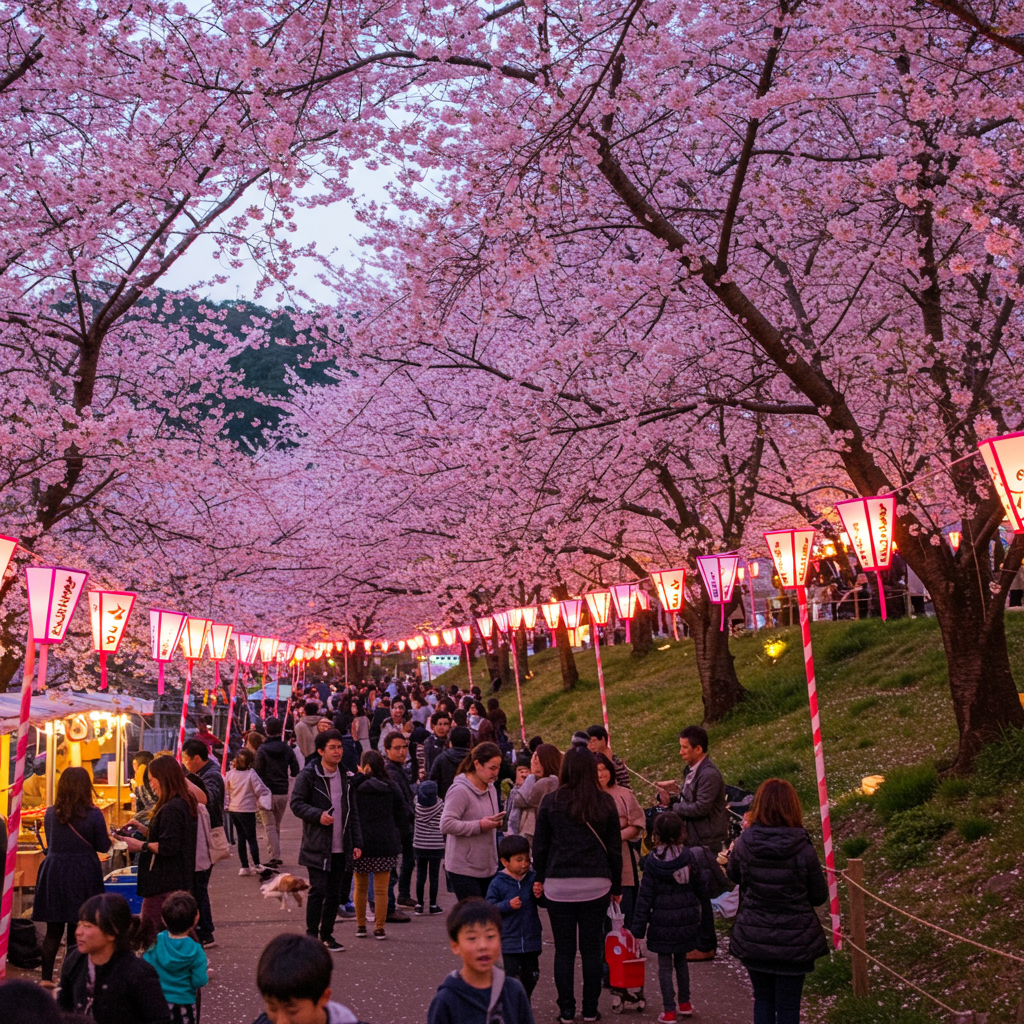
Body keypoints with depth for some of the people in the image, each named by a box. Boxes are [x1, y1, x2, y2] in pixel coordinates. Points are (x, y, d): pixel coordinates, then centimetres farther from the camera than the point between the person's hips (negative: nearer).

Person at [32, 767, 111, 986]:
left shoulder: (51, 813, -1)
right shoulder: (93, 815, -10)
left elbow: (50, 842, 11)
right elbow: (103, 846, -3)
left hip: (53, 871, 2)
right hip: (83, 874, -2)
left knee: (53, 929, 11)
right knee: (77, 930, 6)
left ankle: (47, 976, 11)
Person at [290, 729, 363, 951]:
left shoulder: (345, 776, 12)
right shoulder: (309, 774, -6)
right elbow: (296, 803, -7)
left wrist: (357, 842, 9)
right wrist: (318, 815, -22)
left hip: (341, 847, 5)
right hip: (317, 847, -5)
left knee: (335, 893, 8)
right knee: (318, 891, -7)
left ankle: (327, 934, 20)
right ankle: (311, 935, 6)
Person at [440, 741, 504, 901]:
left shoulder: (491, 789, 13)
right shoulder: (460, 790, -15)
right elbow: (446, 824, -22)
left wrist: (495, 823, 3)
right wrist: (479, 826, -23)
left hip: (487, 866, 8)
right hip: (464, 869, -8)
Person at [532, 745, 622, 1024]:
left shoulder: (551, 801, -3)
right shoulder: (605, 803, 0)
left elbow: (540, 845, 2)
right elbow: (614, 849, 5)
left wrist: (540, 878, 15)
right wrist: (616, 886, 14)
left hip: (559, 884, -1)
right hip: (596, 884, 1)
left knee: (564, 950, 7)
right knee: (592, 949, 10)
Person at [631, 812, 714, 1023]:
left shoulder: (653, 862, -11)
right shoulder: (690, 857, -5)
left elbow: (645, 896, -9)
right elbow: (702, 888, 2)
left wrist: (638, 927, -3)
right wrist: (694, 907, 23)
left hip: (662, 920, -3)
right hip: (686, 918, 3)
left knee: (665, 966, 4)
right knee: (681, 960, 21)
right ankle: (684, 1003, 30)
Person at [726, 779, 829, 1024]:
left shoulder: (744, 843, -12)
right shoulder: (803, 849, -17)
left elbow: (732, 875, 9)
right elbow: (820, 896, -6)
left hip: (753, 939, 2)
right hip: (793, 942, -2)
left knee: (762, 999, 20)